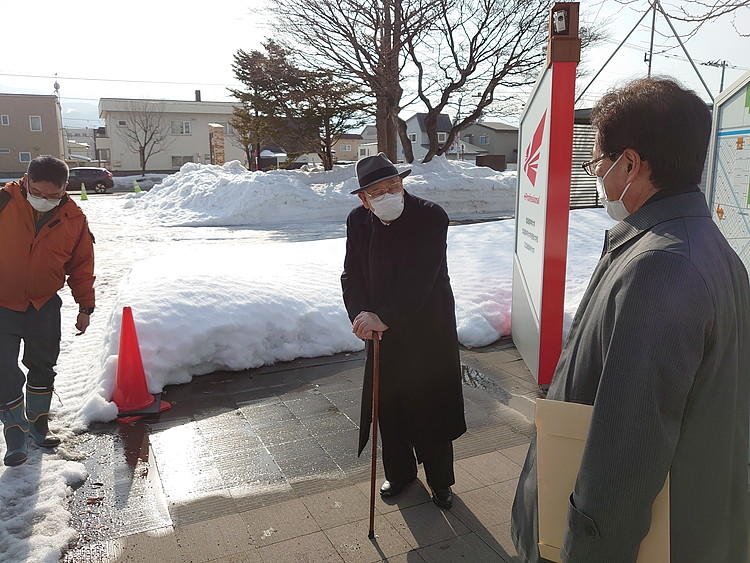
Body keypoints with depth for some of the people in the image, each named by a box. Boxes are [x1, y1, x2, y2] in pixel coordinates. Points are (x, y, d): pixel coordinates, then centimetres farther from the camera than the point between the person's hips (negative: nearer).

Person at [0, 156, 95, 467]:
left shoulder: (74, 219, -9)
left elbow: (82, 265, 2)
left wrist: (85, 306, 5)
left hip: (44, 306, 2)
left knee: (43, 366, 13)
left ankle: (37, 423, 31)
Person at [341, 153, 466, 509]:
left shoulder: (431, 217, -18)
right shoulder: (358, 221, -2)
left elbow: (420, 280, -25)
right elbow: (352, 276, -2)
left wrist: (384, 318, -29)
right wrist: (360, 315, -19)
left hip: (428, 332, -4)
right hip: (382, 333, 4)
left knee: (432, 408, 9)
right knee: (389, 406, 15)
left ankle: (440, 480, 31)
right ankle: (399, 472, 38)